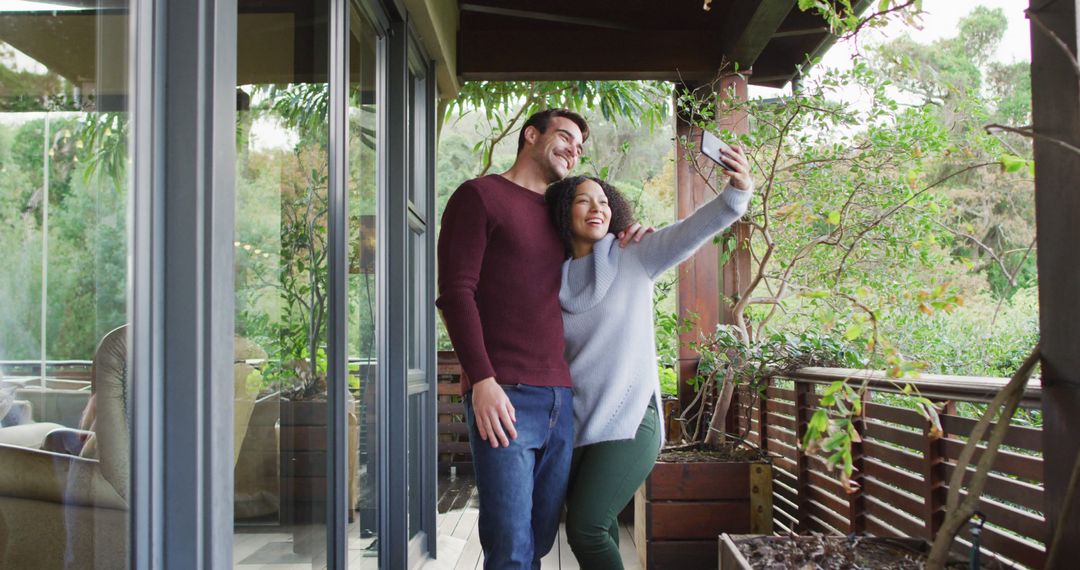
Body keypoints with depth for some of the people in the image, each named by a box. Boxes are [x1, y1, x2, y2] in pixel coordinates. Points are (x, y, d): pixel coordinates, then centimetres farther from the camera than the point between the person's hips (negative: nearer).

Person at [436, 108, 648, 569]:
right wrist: (482, 380, -17)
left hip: (559, 399, 7)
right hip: (503, 395, -6)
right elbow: (455, 292, -6)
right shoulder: (480, 195, 4)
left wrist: (622, 245, 14)